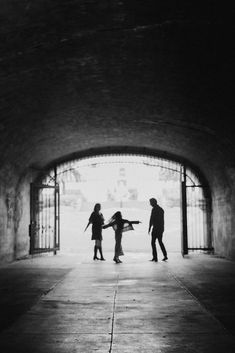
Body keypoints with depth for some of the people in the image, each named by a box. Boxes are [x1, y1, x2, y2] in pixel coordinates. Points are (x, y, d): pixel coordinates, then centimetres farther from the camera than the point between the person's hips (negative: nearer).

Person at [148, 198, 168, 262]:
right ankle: (165, 256, 12)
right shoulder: (161, 209, 15)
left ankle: (155, 257, -4)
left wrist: (149, 228, -11)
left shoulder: (154, 209, -12)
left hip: (155, 228, -8)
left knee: (153, 242, -2)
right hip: (161, 228, 8)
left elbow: (151, 219, -16)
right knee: (160, 242, 17)